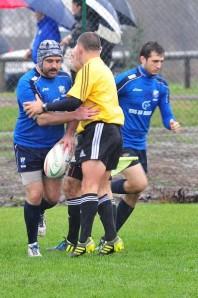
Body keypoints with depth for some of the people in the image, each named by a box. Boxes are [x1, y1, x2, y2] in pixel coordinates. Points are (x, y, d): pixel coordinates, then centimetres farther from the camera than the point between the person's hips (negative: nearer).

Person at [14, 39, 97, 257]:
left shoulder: (65, 79, 1)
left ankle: (36, 213, 42)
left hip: (54, 146, 5)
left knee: (52, 197, 7)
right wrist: (75, 115, -32)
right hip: (28, 147, -5)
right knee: (35, 196, -8)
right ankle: (32, 244, 8)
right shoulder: (27, 83, -19)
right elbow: (41, 118, -26)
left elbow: (72, 109, 8)